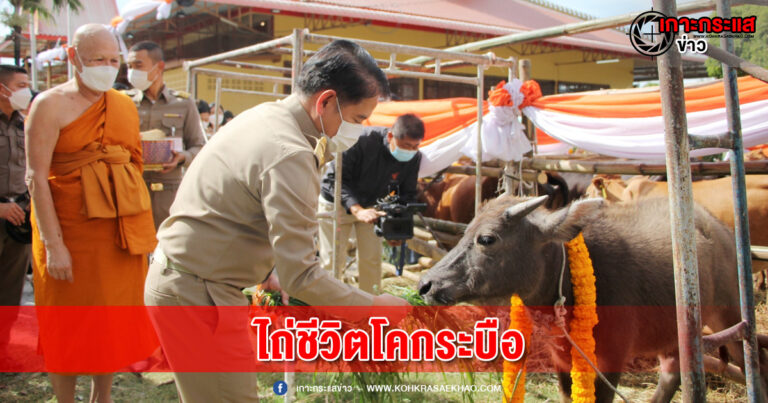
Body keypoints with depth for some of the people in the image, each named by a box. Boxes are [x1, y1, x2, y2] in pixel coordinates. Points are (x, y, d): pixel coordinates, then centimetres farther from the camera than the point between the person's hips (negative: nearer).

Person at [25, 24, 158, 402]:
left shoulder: (125, 105, 9)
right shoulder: (51, 104, -8)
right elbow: (36, 177, -13)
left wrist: (142, 228, 8)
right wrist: (53, 243, -19)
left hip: (120, 229, 5)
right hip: (70, 228, -5)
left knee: (114, 318, 13)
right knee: (70, 324, 6)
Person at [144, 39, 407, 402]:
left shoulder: (265, 114, 7)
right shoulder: (291, 154, -24)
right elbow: (299, 275, -26)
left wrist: (268, 272, 13)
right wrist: (372, 306, -15)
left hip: (177, 274, 10)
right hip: (195, 294, -10)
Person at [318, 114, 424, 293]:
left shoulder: (414, 158, -18)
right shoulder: (362, 141, -35)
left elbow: (407, 194, -6)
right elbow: (334, 179, -34)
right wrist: (357, 210, -48)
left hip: (372, 205, 4)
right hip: (337, 203, -4)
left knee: (371, 258, 4)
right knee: (333, 259, -2)